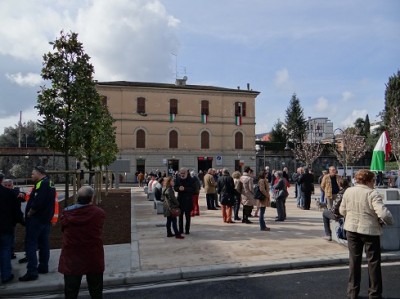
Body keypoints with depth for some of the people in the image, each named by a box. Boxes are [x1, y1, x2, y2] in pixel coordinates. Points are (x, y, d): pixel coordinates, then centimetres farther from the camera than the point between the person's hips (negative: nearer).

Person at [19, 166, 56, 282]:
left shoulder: (42, 184, -17)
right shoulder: (50, 184, 14)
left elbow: (37, 203, -25)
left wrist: (29, 214, -12)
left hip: (36, 219, -9)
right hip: (46, 219, 10)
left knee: (30, 244, -4)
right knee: (44, 243, 14)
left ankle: (32, 271, -3)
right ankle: (43, 267, 23)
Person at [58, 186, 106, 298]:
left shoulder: (66, 213, -10)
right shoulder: (99, 213, -16)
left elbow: (63, 230, 4)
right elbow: (99, 232, -2)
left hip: (71, 259, 1)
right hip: (94, 259, -1)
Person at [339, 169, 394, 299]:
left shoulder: (348, 191, -1)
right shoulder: (373, 194, -16)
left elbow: (342, 210, 6)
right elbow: (383, 213, -23)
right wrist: (389, 221, -3)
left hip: (352, 229, 4)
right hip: (370, 230, -4)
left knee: (354, 259, 15)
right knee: (373, 262, 13)